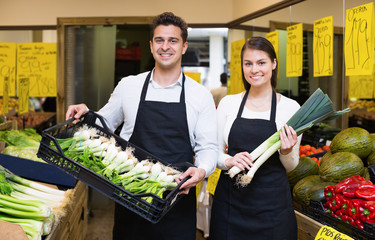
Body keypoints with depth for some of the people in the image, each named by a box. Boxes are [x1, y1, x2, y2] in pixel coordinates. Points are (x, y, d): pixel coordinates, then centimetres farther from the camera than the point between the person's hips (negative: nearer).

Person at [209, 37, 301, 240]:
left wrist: (286, 152, -16)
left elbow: (291, 166, 5)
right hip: (230, 199, 1)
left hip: (272, 204, -1)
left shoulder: (290, 107, -2)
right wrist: (229, 161, -14)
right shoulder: (228, 103, 2)